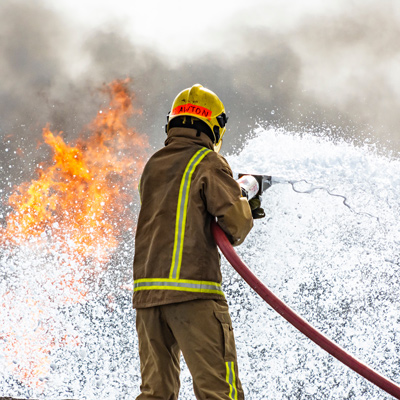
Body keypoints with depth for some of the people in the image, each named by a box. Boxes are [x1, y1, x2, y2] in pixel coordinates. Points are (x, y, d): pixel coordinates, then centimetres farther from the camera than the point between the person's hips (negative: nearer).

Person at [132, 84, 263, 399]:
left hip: (146, 288, 7)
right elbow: (236, 224, -8)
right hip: (193, 292, -7)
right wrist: (244, 205, 14)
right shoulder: (208, 162, -2)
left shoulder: (152, 166, 18)